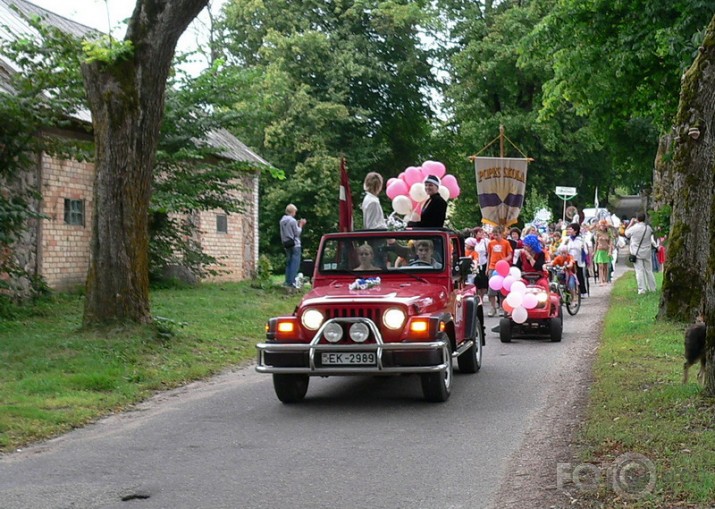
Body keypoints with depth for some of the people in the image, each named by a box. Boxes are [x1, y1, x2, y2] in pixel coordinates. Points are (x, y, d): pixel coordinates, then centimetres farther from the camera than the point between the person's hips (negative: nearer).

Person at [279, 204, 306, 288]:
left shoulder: (282, 221, 9)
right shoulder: (293, 221, -14)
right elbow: (297, 233, -12)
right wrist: (300, 225, 2)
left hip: (286, 244, 8)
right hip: (295, 244, -8)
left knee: (288, 263, 14)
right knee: (295, 263, -5)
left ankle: (287, 281, 13)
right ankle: (292, 282, -10)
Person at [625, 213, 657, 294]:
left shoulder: (633, 228, -13)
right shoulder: (648, 228, -5)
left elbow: (626, 233, 6)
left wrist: (631, 223, 15)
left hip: (636, 253, -3)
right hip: (647, 253, 3)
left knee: (639, 271, -3)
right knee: (649, 270, 13)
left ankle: (641, 289, -8)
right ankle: (652, 288, 19)